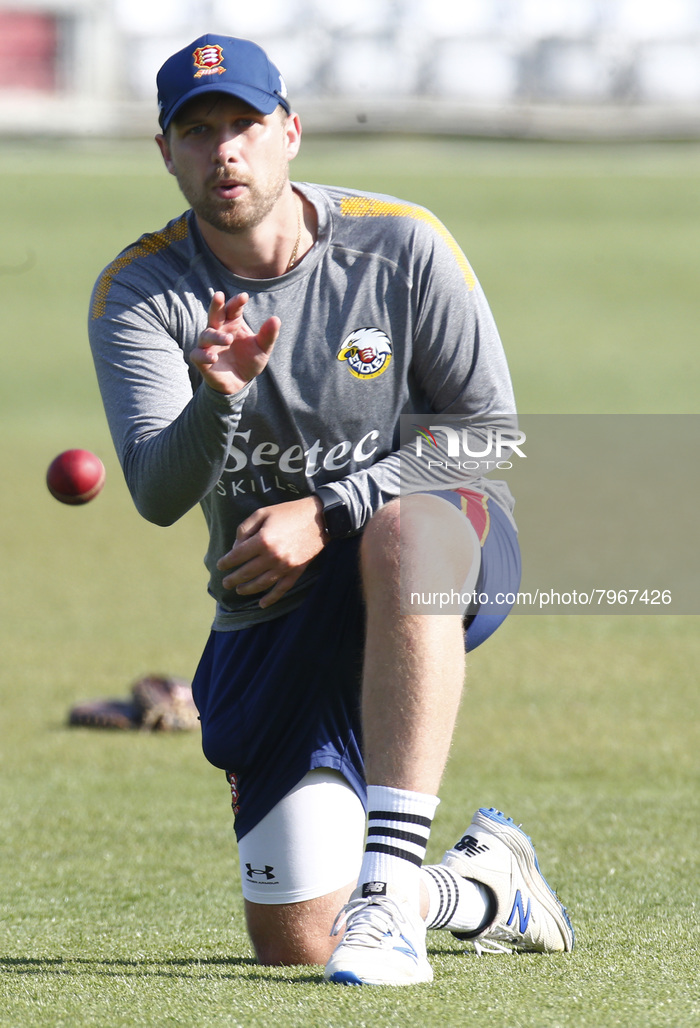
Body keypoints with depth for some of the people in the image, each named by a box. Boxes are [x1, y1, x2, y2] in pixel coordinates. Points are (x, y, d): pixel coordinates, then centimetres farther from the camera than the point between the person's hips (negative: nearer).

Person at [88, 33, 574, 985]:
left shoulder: (402, 247, -9)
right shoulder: (138, 293, -7)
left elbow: (492, 431, -8)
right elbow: (158, 495, -18)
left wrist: (328, 511, -20)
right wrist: (220, 399, -40)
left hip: (449, 557, -2)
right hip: (273, 617, 2)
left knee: (405, 529, -42)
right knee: (294, 942, -6)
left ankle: (388, 884, -43)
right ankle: (476, 887, 29)